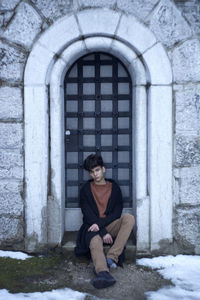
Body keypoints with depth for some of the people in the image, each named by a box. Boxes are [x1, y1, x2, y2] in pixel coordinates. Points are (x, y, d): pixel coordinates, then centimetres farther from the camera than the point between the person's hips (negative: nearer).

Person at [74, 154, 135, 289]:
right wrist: (103, 232, -15)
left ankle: (111, 257, -37)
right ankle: (103, 273, -65)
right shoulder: (86, 189, 9)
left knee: (129, 218, -28)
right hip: (93, 227, -2)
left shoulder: (114, 187, 13)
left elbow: (117, 212, 3)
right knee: (95, 243, -37)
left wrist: (100, 224, -14)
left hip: (110, 226, 2)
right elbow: (88, 214, -2)